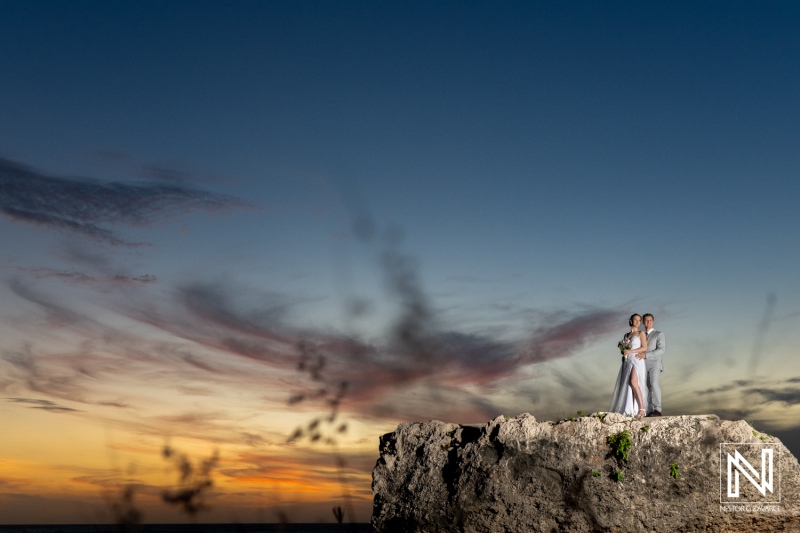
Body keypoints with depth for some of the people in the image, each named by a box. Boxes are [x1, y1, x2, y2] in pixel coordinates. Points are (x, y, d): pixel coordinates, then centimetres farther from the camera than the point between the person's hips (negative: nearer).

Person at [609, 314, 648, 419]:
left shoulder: (641, 333, 4)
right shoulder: (626, 335, 20)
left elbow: (645, 348, -5)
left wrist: (630, 351, -13)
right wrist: (623, 352, 1)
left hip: (636, 360, -6)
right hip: (627, 362, 6)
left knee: (633, 382, -23)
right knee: (627, 385, 0)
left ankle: (642, 409, -22)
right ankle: (629, 410, 3)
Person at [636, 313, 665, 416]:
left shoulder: (659, 334, 7)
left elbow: (662, 350, -7)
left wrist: (645, 355, -17)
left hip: (654, 364, -5)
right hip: (643, 366, 5)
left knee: (654, 384, -22)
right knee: (647, 389, 1)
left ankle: (657, 410, -26)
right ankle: (651, 411, 2)